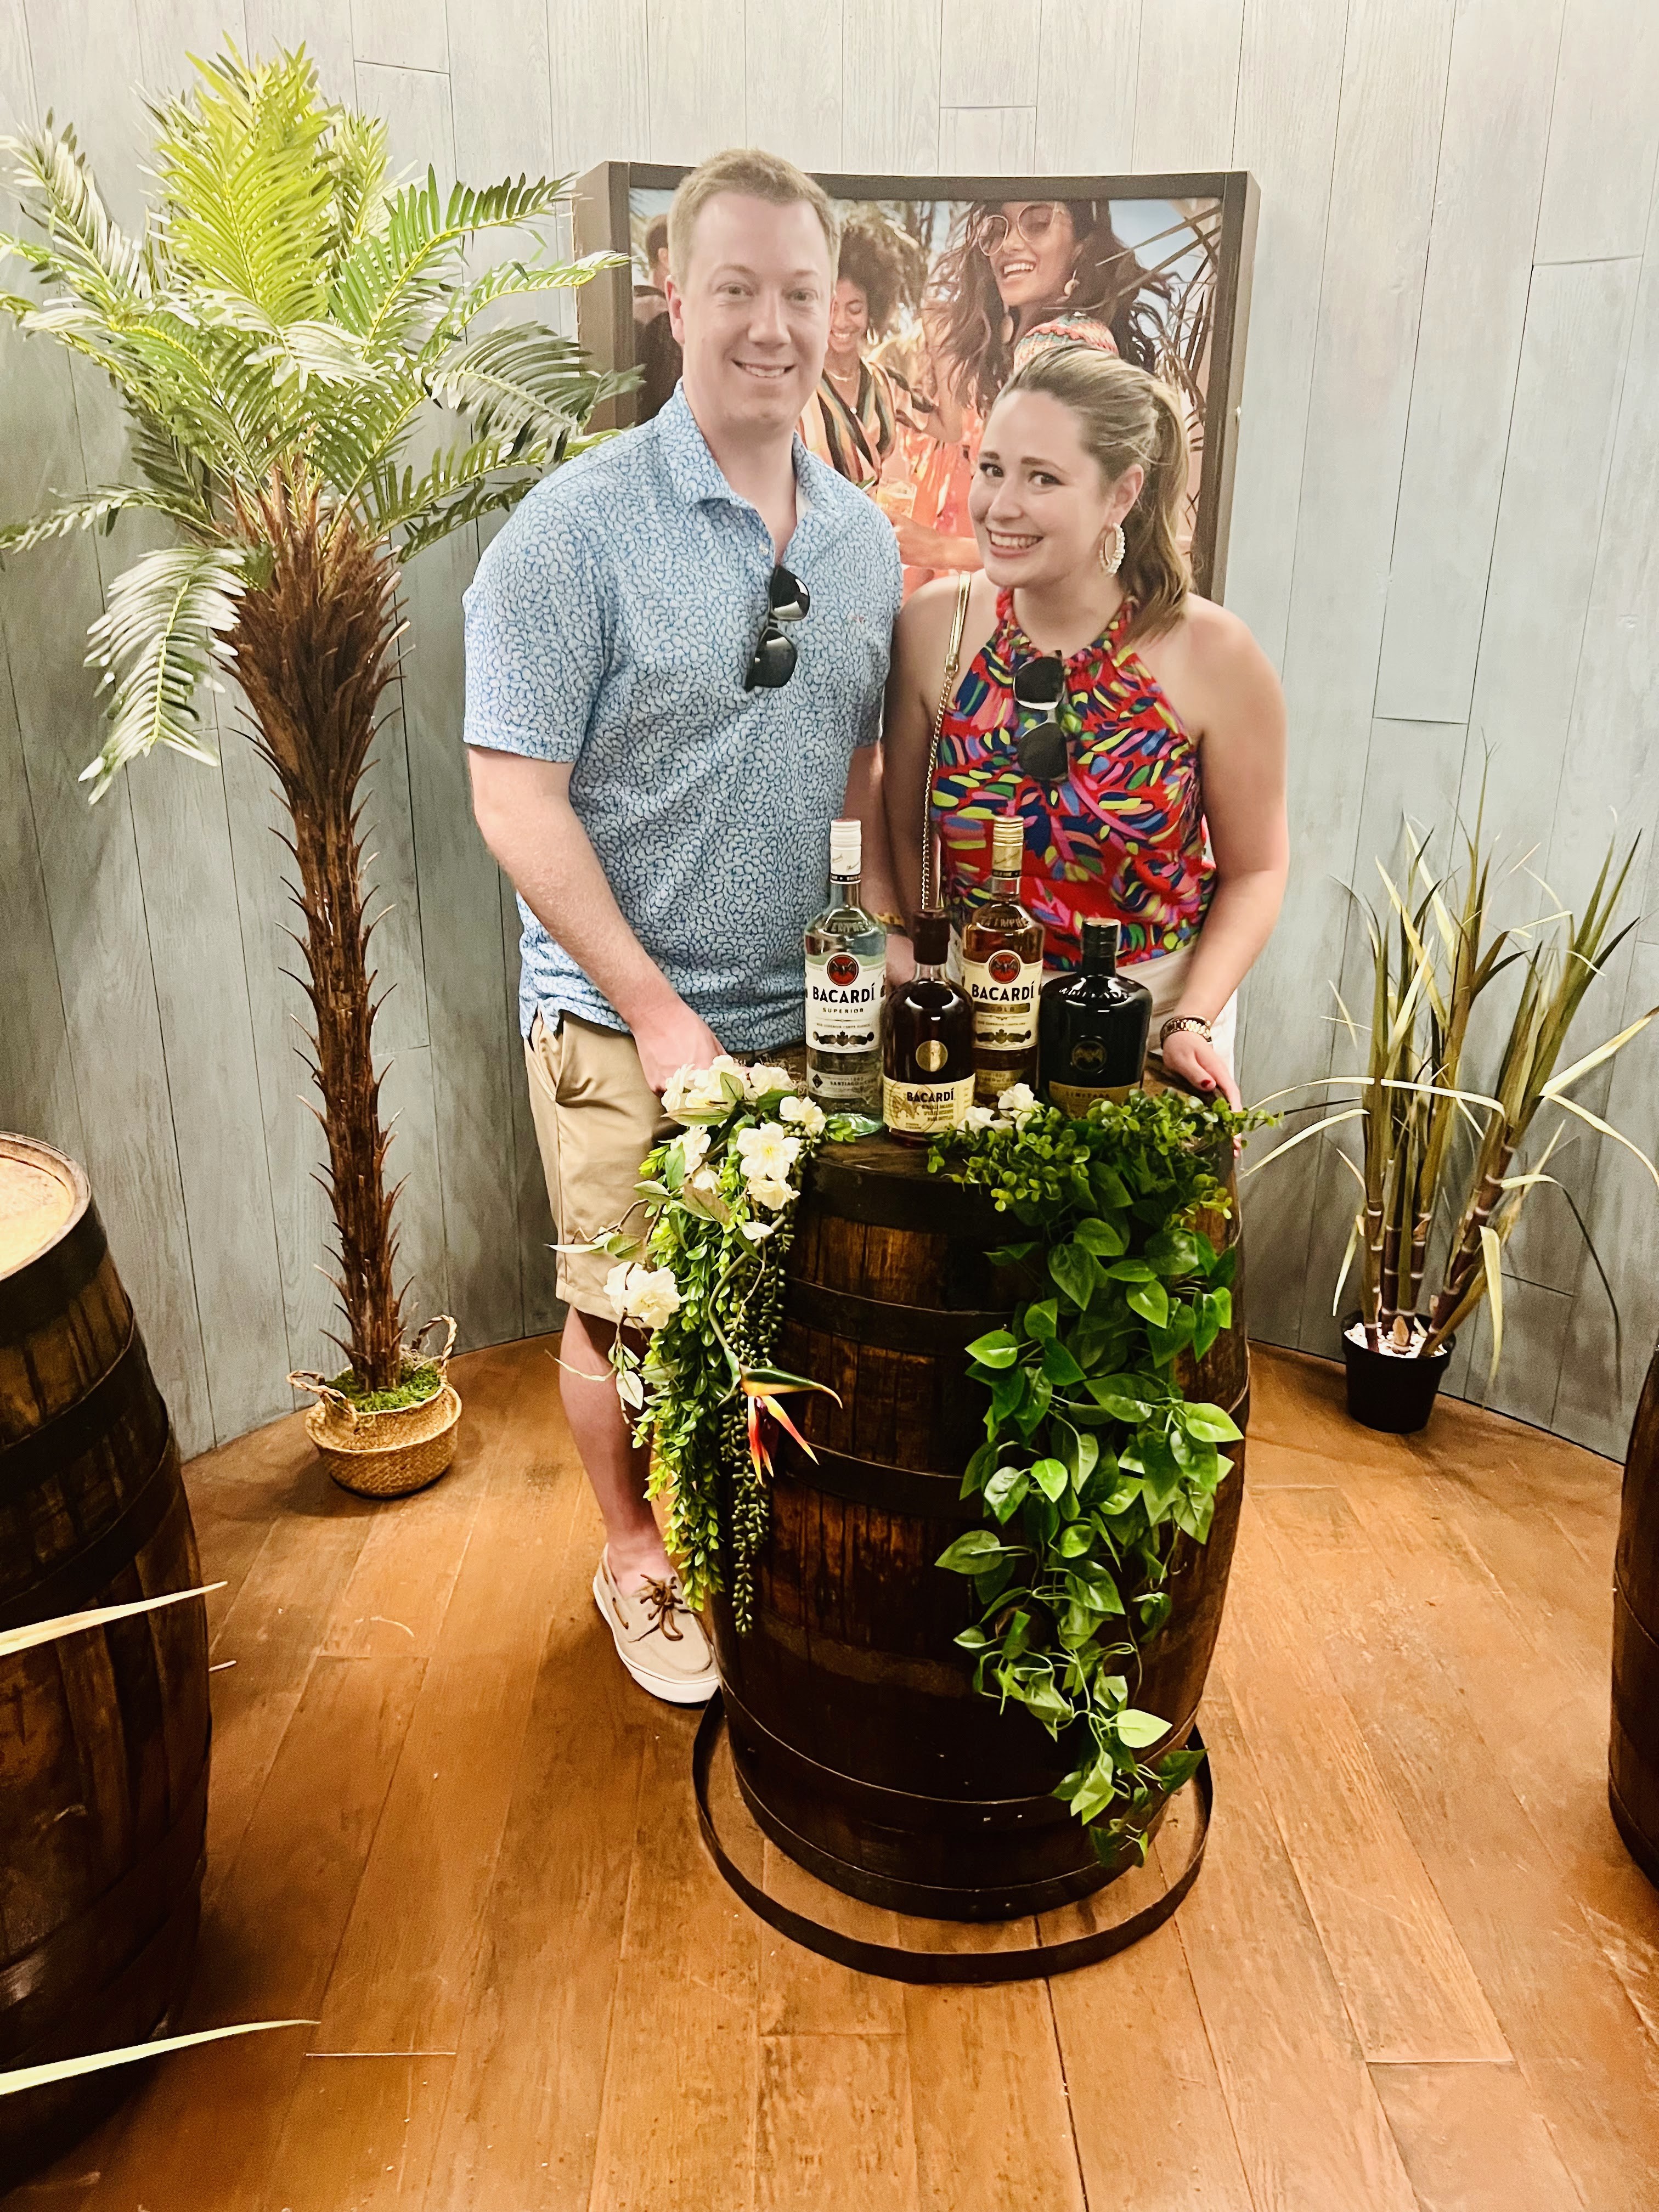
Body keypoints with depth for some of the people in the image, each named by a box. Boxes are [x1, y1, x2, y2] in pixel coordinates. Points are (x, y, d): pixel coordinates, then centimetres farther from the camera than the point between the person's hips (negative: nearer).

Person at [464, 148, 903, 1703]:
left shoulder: (863, 539, 7)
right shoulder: (577, 526, -11)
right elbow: (517, 800, -14)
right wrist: (662, 1012, -17)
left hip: (811, 1015, 5)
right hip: (628, 1021, -5)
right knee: (629, 1316, 9)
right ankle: (636, 1560, 34)